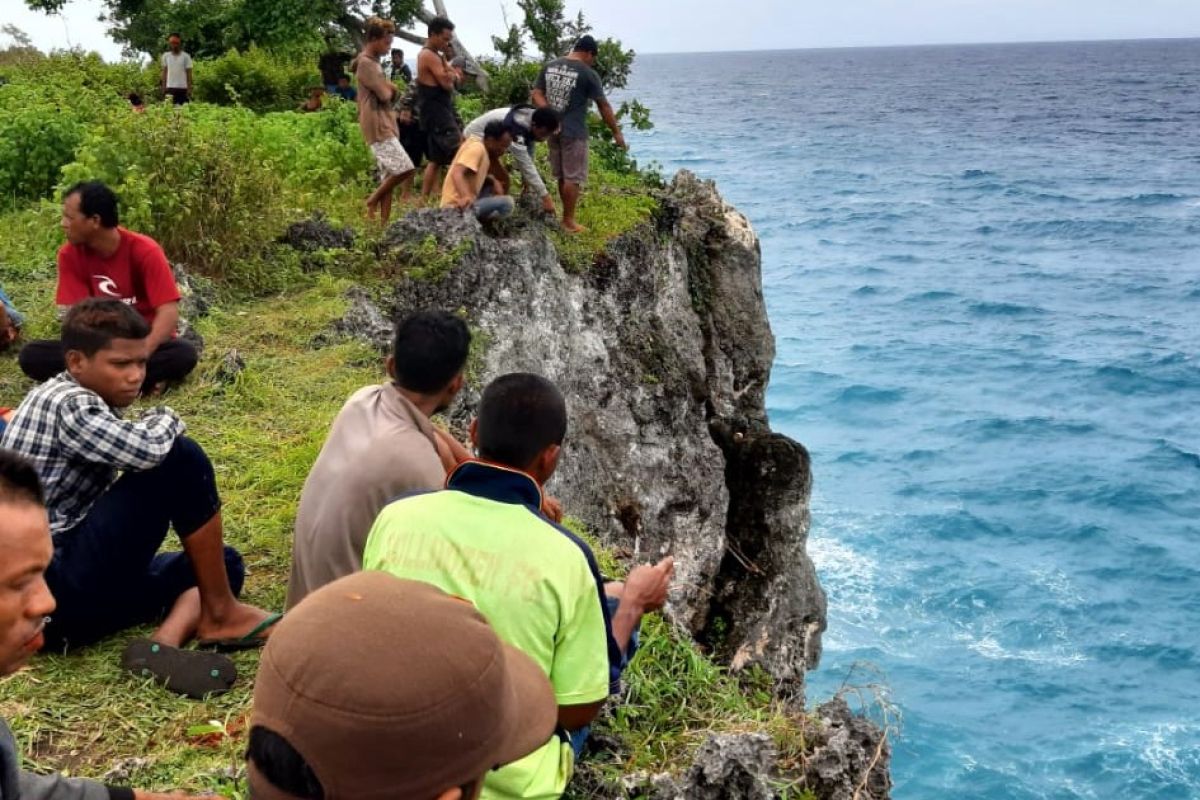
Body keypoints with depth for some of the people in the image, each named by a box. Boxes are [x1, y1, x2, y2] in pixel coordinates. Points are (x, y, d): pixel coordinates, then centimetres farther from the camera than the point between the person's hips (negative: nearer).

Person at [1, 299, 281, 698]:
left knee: (225, 562, 14)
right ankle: (220, 615, -8)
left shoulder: (81, 406, 16)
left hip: (70, 586, 10)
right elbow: (148, 449, -29)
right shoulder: (66, 404, -14)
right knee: (181, 458, -18)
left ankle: (167, 641, -15)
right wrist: (165, 419, -8)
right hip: (56, 589, -10)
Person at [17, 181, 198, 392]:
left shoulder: (144, 251, -15)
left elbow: (169, 312, -21)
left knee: (184, 355, -34)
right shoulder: (70, 254, -5)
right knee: (31, 356, -21)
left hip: (143, 344, -3)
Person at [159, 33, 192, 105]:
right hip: (169, 87, 2)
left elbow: (188, 74, -1)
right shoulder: (166, 56, 7)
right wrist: (163, 87, 5)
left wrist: (189, 89, -6)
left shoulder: (186, 56, -1)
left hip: (183, 88, -2)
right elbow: (164, 72, 11)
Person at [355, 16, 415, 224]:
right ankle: (373, 200, -2)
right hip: (377, 127, -10)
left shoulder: (373, 62, 20)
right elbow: (385, 94, -17)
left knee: (389, 175, 5)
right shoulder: (366, 63, -11)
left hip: (384, 126, 10)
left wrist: (389, 88, 0)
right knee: (404, 168, -17)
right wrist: (390, 89, 3)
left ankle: (384, 223, 4)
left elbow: (390, 91, 21)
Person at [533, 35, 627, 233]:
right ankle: (568, 221, 4)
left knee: (562, 176, 16)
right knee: (573, 177, 1)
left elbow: (537, 94, 1)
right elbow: (604, 106, -5)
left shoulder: (549, 66, 7)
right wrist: (616, 132, 2)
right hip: (574, 132, -6)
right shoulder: (588, 73, -9)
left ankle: (567, 215, 25)